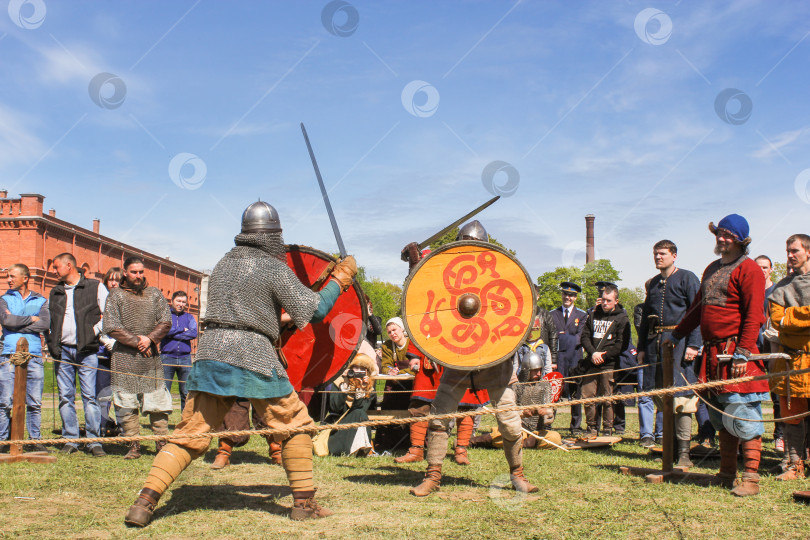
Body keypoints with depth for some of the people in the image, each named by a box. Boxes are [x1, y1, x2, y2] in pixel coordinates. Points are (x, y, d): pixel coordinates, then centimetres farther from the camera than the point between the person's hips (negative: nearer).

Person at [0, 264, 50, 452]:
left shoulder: (40, 301, 14)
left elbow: (45, 323, -4)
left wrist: (16, 323, -4)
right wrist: (31, 319, 0)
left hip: (34, 356, 1)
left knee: (35, 403, 1)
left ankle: (36, 440, 7)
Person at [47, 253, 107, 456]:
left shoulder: (95, 287, 3)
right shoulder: (55, 292, 17)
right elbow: (48, 320, 22)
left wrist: (93, 332, -9)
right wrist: (51, 342, 8)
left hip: (86, 350, -4)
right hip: (62, 351, 4)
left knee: (90, 396, -6)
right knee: (65, 397, 4)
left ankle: (94, 441, -3)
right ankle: (70, 440, 10)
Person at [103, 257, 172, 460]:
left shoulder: (154, 294, 12)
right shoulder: (116, 295, 5)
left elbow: (166, 321, 5)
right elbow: (111, 327, -4)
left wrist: (150, 338, -12)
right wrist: (136, 341, -10)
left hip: (151, 357, 1)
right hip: (124, 357, -1)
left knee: (157, 401, -1)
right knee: (126, 404, 0)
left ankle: (161, 443, 6)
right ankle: (133, 445, 7)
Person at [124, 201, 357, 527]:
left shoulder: (223, 264, 18)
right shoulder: (274, 268, -1)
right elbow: (315, 310, -1)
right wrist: (342, 277, 12)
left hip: (211, 353, 5)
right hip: (253, 357, -5)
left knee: (190, 435, 7)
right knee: (295, 426, 10)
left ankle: (145, 502, -3)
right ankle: (304, 502, 12)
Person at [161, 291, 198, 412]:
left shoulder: (189, 317, 14)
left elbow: (193, 333, -4)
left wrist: (173, 334, -7)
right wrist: (182, 330, -5)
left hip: (185, 357, 2)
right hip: (167, 357, -2)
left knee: (186, 393, 3)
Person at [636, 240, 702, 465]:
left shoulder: (687, 278, 1)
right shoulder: (653, 284, 20)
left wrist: (693, 344, -15)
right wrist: (641, 347, 18)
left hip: (678, 341, -6)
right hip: (655, 343, 6)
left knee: (680, 398, -10)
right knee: (662, 398, 7)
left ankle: (684, 452, -8)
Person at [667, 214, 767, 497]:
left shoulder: (748, 269, -6)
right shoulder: (712, 269, 20)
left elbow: (753, 315, -13)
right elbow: (698, 307, 29)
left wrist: (742, 353, -19)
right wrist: (677, 335, 32)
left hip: (736, 354, -8)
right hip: (712, 353, 8)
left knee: (743, 415, -7)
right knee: (721, 417, 12)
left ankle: (751, 477, -3)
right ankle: (727, 473, 19)